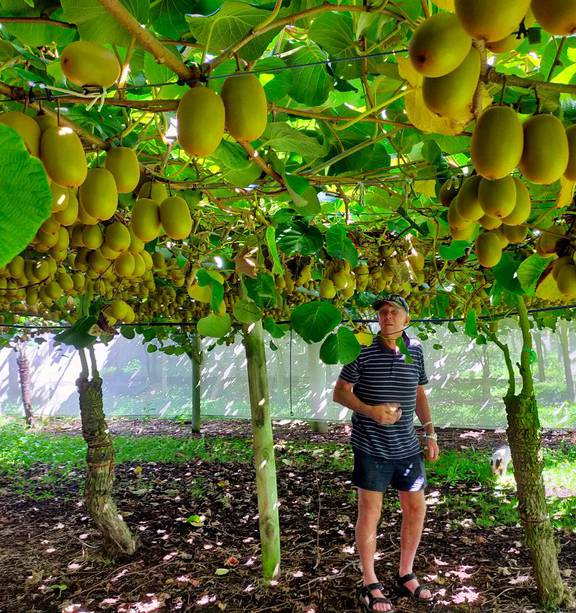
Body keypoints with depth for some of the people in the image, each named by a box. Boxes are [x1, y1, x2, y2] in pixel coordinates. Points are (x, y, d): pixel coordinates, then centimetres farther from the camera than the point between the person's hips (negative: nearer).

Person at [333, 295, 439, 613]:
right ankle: (370, 584, 20)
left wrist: (430, 433, 9)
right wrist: (371, 411, -22)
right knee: (370, 512, 3)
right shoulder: (363, 350, -10)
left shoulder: (415, 350, 5)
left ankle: (405, 576, 32)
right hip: (371, 446, -5)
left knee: (416, 508, 12)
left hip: (407, 445, 5)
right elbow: (340, 392, -7)